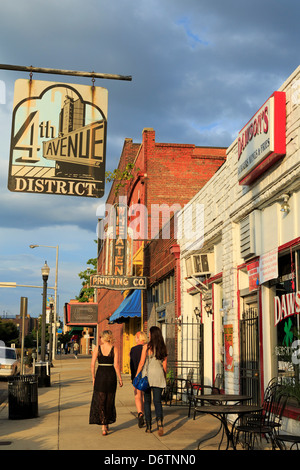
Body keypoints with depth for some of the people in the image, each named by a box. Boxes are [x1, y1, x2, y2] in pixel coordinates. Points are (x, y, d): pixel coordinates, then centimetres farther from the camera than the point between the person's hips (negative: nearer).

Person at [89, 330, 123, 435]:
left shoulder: (97, 348, -2)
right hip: (111, 375, 0)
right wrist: (120, 379, -1)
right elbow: (116, 365, -8)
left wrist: (93, 378, 8)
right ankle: (107, 424, 27)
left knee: (100, 402, 4)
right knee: (109, 401, 17)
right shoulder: (114, 349, -4)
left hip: (100, 375, 0)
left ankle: (104, 427, -6)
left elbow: (92, 365, -4)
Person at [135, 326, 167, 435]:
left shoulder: (146, 347, -7)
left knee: (147, 401, 9)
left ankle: (148, 426, 12)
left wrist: (136, 377, 2)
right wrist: (164, 378, 16)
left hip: (148, 375, -2)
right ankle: (160, 419, -23)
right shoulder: (163, 348, 3)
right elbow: (164, 366, 6)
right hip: (159, 376, 2)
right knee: (157, 401, 3)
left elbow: (141, 363, -6)